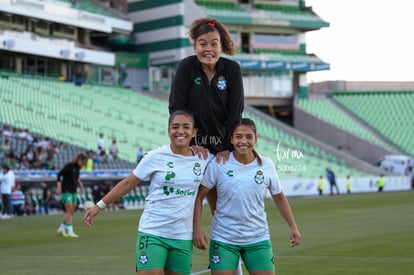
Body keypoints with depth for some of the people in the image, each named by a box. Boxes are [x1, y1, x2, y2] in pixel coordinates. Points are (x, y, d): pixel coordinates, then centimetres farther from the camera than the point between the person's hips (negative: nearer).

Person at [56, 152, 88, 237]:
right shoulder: (69, 165, -13)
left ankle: (61, 229, 16)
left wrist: (79, 182, 7)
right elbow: (59, 174, -14)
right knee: (70, 210, -12)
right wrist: (59, 186, -21)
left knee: (71, 212, 7)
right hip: (66, 190, -8)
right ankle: (70, 231, -10)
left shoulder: (78, 167, 8)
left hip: (73, 191, 8)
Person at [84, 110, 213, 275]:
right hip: (153, 232, -3)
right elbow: (128, 183, 0)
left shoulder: (203, 158, 1)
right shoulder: (156, 157, -6)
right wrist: (99, 206, -1)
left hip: (183, 236, 3)